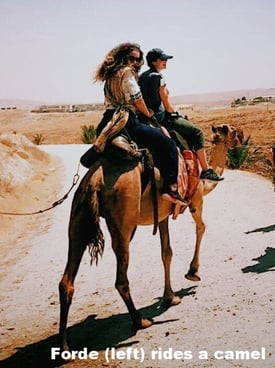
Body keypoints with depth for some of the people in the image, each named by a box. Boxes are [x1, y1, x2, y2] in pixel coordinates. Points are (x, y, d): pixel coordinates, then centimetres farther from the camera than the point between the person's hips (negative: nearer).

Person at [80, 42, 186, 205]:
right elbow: (136, 98, -9)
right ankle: (171, 188, -15)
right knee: (168, 144, -7)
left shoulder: (110, 75, 21)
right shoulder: (127, 72, -4)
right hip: (126, 122, -8)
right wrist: (148, 114, 7)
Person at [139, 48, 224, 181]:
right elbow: (165, 101, -13)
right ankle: (206, 170, -1)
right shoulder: (157, 76, -14)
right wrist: (173, 114, 3)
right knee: (197, 132, -2)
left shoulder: (142, 76, 13)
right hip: (161, 117, -10)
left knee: (190, 130, 27)